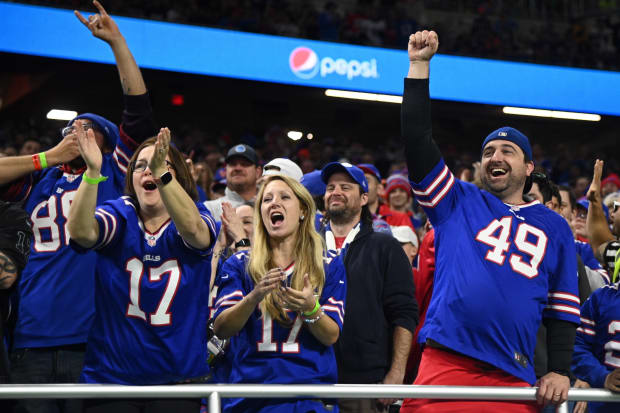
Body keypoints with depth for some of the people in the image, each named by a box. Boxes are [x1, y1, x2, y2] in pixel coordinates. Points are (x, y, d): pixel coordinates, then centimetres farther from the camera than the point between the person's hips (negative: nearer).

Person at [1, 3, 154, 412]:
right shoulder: (38, 179, 17)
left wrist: (115, 40, 2)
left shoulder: (111, 174, 10)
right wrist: (48, 157, 4)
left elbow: (139, 110, 3)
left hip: (89, 339, -2)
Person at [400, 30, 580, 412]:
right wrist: (420, 65, 3)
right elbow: (418, 140, 6)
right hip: (444, 366, -1)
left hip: (513, 379, 1)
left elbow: (564, 308, 15)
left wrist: (560, 371, 2)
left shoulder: (553, 228, 16)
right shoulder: (458, 203, 14)